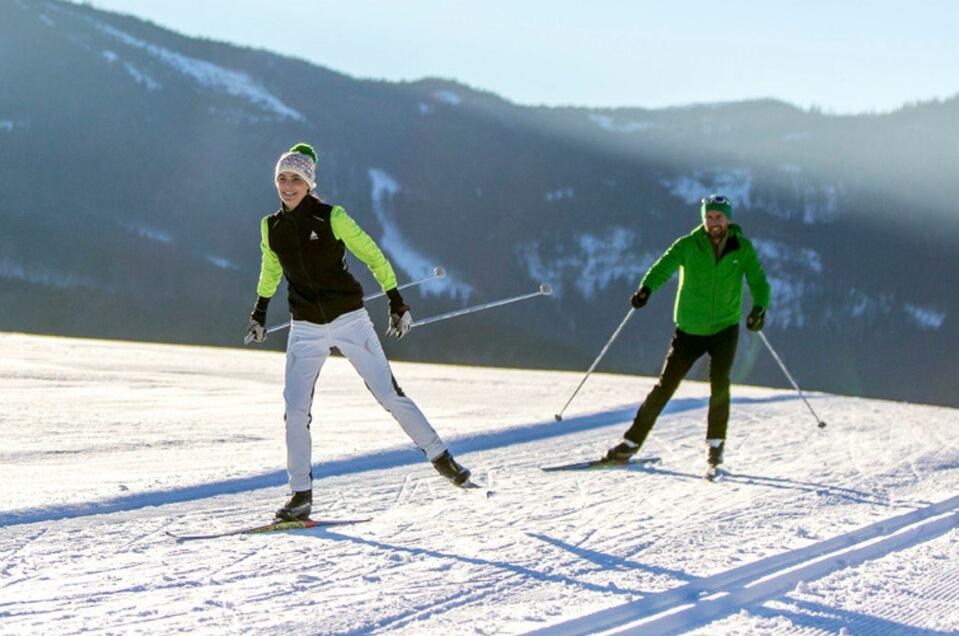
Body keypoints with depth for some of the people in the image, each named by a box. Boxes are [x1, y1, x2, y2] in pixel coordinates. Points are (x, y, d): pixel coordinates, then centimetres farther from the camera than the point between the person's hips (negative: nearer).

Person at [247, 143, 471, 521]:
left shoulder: (331, 217, -9)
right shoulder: (271, 226, 3)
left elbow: (372, 256, -3)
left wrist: (397, 303, -3)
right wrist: (259, 313, 30)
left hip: (349, 320, -3)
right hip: (306, 330, 3)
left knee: (389, 394, -3)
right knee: (295, 410, -8)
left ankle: (439, 455, 12)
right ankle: (301, 494, 0)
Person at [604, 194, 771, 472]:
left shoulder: (742, 248, -2)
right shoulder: (689, 245, -5)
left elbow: (758, 282, -7)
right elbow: (664, 266, -19)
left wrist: (759, 307, -28)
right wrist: (646, 289, -39)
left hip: (725, 328, 0)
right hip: (690, 330, 0)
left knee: (719, 384, -16)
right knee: (665, 386, 1)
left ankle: (715, 444, 1)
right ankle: (632, 442, 8)